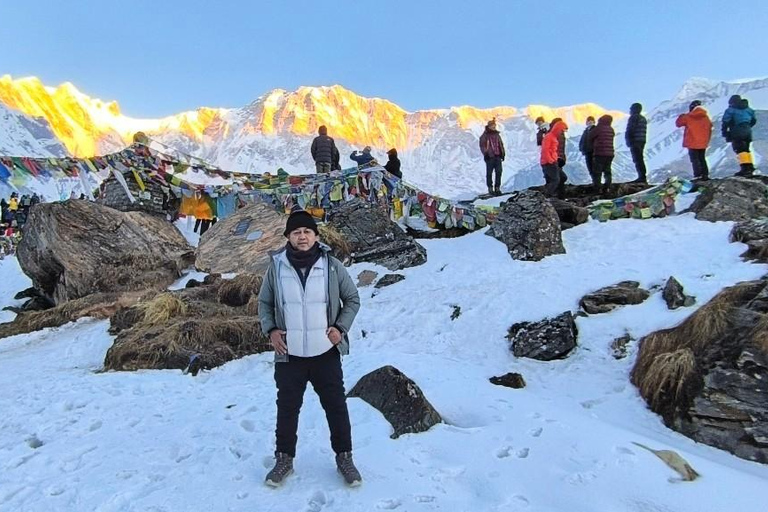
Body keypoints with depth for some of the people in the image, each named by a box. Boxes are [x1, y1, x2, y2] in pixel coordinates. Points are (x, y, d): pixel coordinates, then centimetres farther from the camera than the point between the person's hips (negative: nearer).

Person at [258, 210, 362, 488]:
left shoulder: (332, 265, -6)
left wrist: (341, 327, -7)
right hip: (289, 355, 1)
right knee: (287, 408, 14)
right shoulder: (277, 267, -4)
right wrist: (270, 330, -6)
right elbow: (264, 302, 9)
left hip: (326, 353, 0)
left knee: (336, 406, 10)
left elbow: (352, 299, 5)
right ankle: (284, 459, 32)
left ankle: (344, 458, 28)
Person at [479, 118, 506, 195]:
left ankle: (497, 188, 7)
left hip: (498, 156, 5)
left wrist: (503, 153, 12)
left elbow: (501, 144, 21)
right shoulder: (485, 136, -1)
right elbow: (482, 146, -5)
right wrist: (485, 153, -15)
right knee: (489, 173, -1)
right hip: (490, 157, -5)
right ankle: (490, 188, 7)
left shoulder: (497, 135, 16)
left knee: (499, 172, 0)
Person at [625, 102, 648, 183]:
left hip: (635, 141, -10)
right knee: (640, 160, 14)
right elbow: (644, 131, 20)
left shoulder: (633, 117, -9)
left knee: (637, 160, -11)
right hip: (642, 141, 10)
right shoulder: (643, 118, 21)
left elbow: (629, 130, -16)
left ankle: (642, 177, -15)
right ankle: (643, 177, 15)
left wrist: (628, 141, -9)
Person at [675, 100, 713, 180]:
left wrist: (681, 116, 22)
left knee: (695, 160, -4)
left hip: (692, 143, -5)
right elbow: (710, 129, 16)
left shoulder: (687, 117, -9)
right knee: (702, 159, 15)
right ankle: (705, 175, 14)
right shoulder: (706, 117, 7)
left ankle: (698, 176, -13)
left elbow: (678, 124, 5)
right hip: (703, 143, 5)